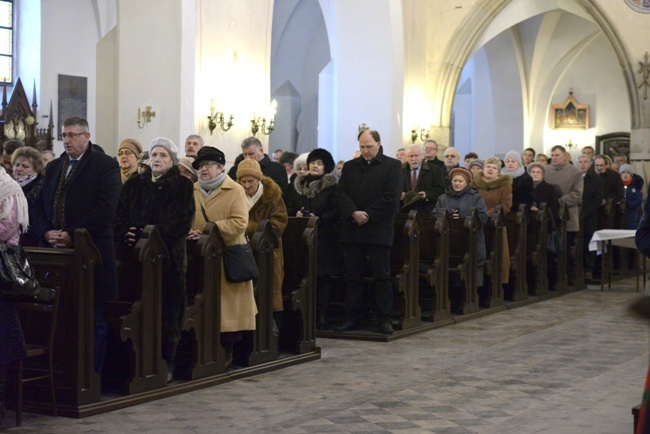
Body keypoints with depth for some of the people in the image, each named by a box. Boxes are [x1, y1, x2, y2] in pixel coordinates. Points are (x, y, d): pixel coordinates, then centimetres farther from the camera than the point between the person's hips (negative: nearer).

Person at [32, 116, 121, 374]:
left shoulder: (105, 166, -1)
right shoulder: (53, 167, 19)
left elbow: (106, 208, -11)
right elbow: (39, 205, 16)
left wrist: (72, 235, -15)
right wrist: (47, 232, -3)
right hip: (55, 252, 5)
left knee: (93, 319, 0)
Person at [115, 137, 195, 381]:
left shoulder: (183, 187, 5)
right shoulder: (134, 185, 16)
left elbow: (181, 223, -8)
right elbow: (119, 215, 8)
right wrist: (127, 233, -12)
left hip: (168, 257, -3)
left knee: (167, 309, -1)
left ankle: (166, 363, 7)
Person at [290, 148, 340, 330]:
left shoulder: (331, 185, 0)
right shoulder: (300, 184, 15)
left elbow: (336, 211, -6)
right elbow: (293, 207, 19)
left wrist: (319, 219, -17)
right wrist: (297, 214, -2)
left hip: (324, 235, -4)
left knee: (322, 276, -4)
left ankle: (322, 316, 0)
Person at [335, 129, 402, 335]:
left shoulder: (392, 166, 2)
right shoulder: (350, 167, 14)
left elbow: (391, 198, -7)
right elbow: (341, 194, 6)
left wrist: (368, 215, -12)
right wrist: (354, 213, -11)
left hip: (379, 230, -4)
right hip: (353, 230, 4)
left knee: (382, 276, 0)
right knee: (353, 276, 6)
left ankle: (385, 319, 5)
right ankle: (352, 318, 12)